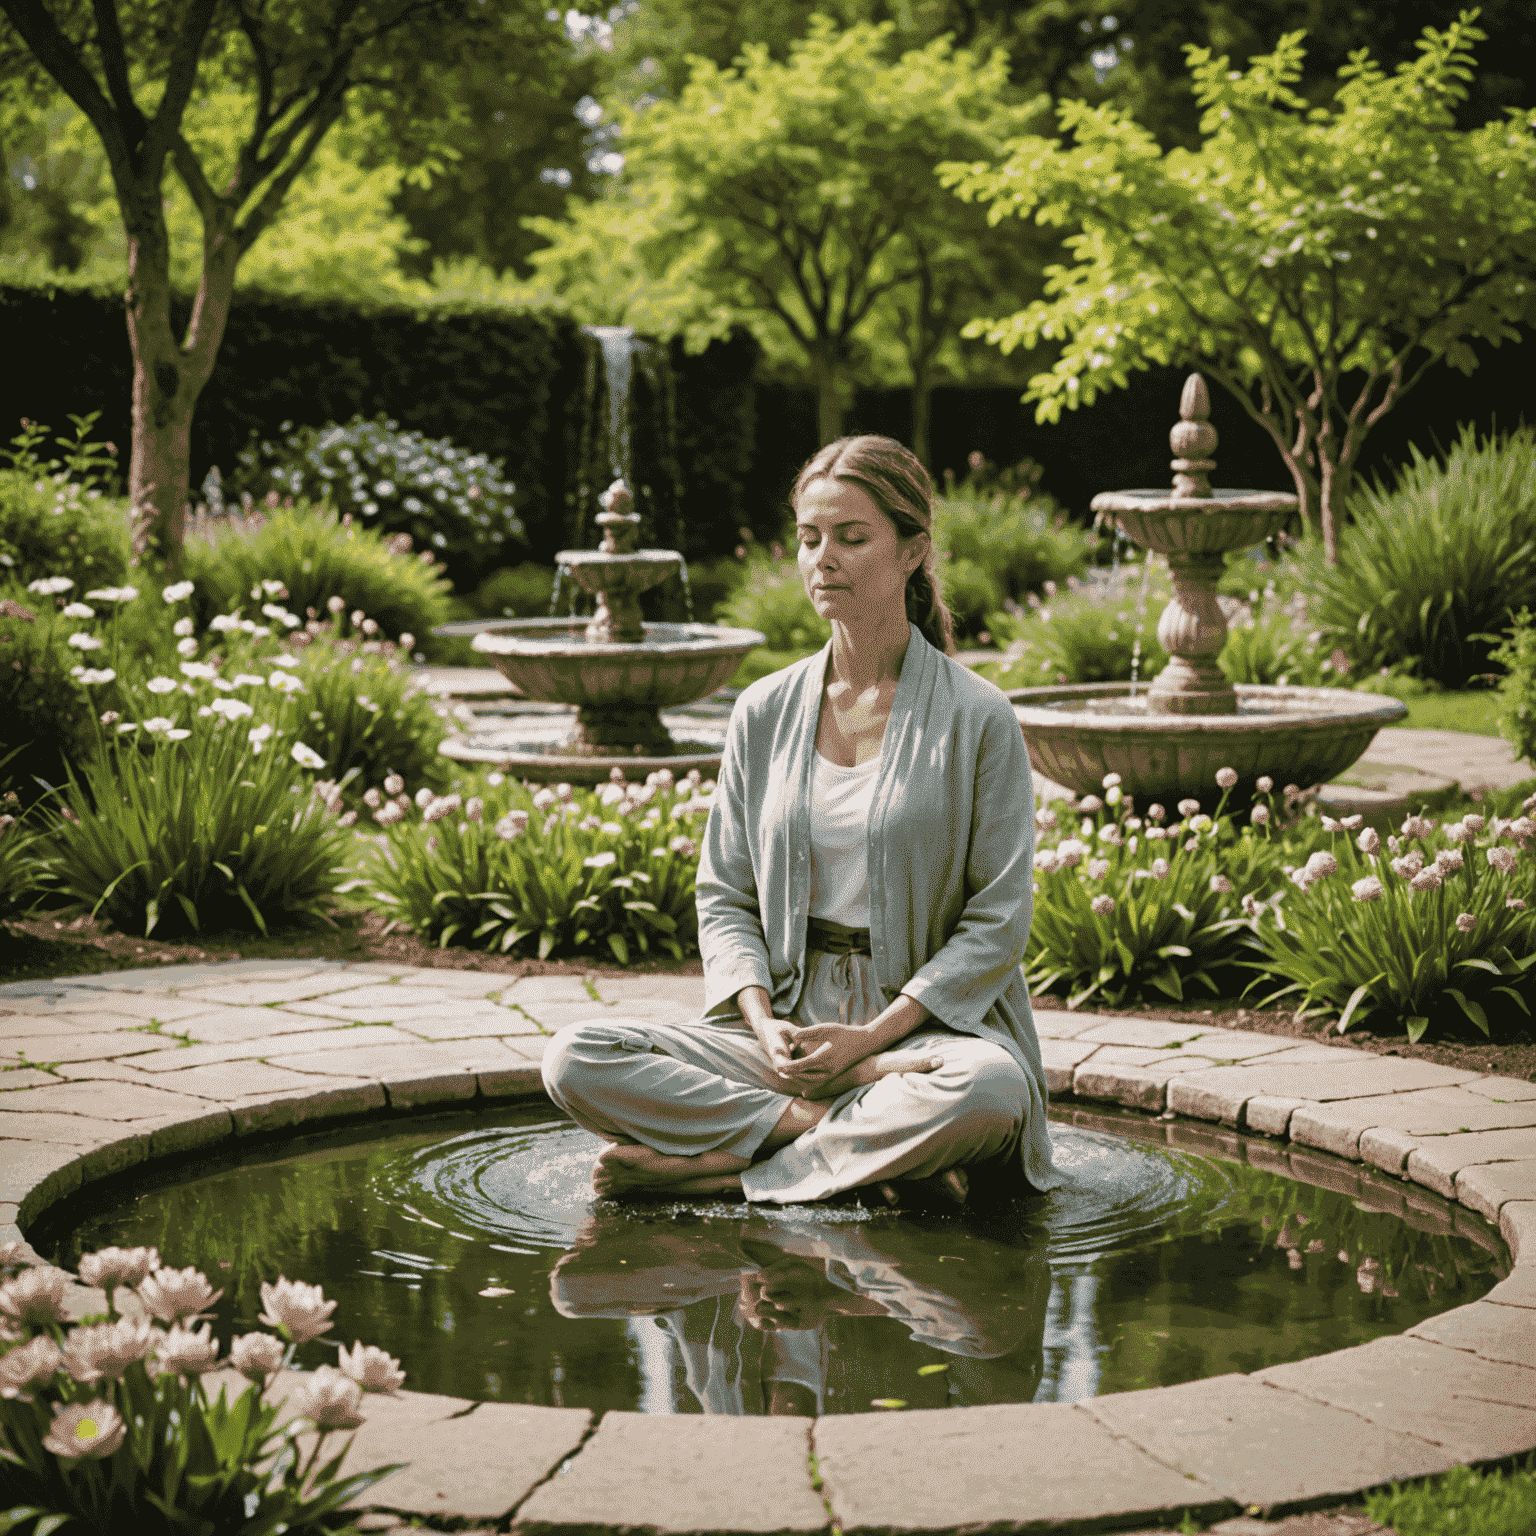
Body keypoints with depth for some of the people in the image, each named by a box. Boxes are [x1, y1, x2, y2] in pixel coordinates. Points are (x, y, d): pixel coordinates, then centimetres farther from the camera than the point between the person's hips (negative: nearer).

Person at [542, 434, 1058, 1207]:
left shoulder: (976, 719, -1)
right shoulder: (765, 713, 10)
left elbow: (998, 921, -4)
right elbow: (725, 897, 10)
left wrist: (869, 1037, -14)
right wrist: (766, 1026, -9)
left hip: (927, 1022, -3)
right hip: (785, 1029, 3)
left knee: (989, 1090, -39)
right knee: (577, 1060, -19)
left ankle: (709, 1167, -24)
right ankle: (867, 1141, -22)